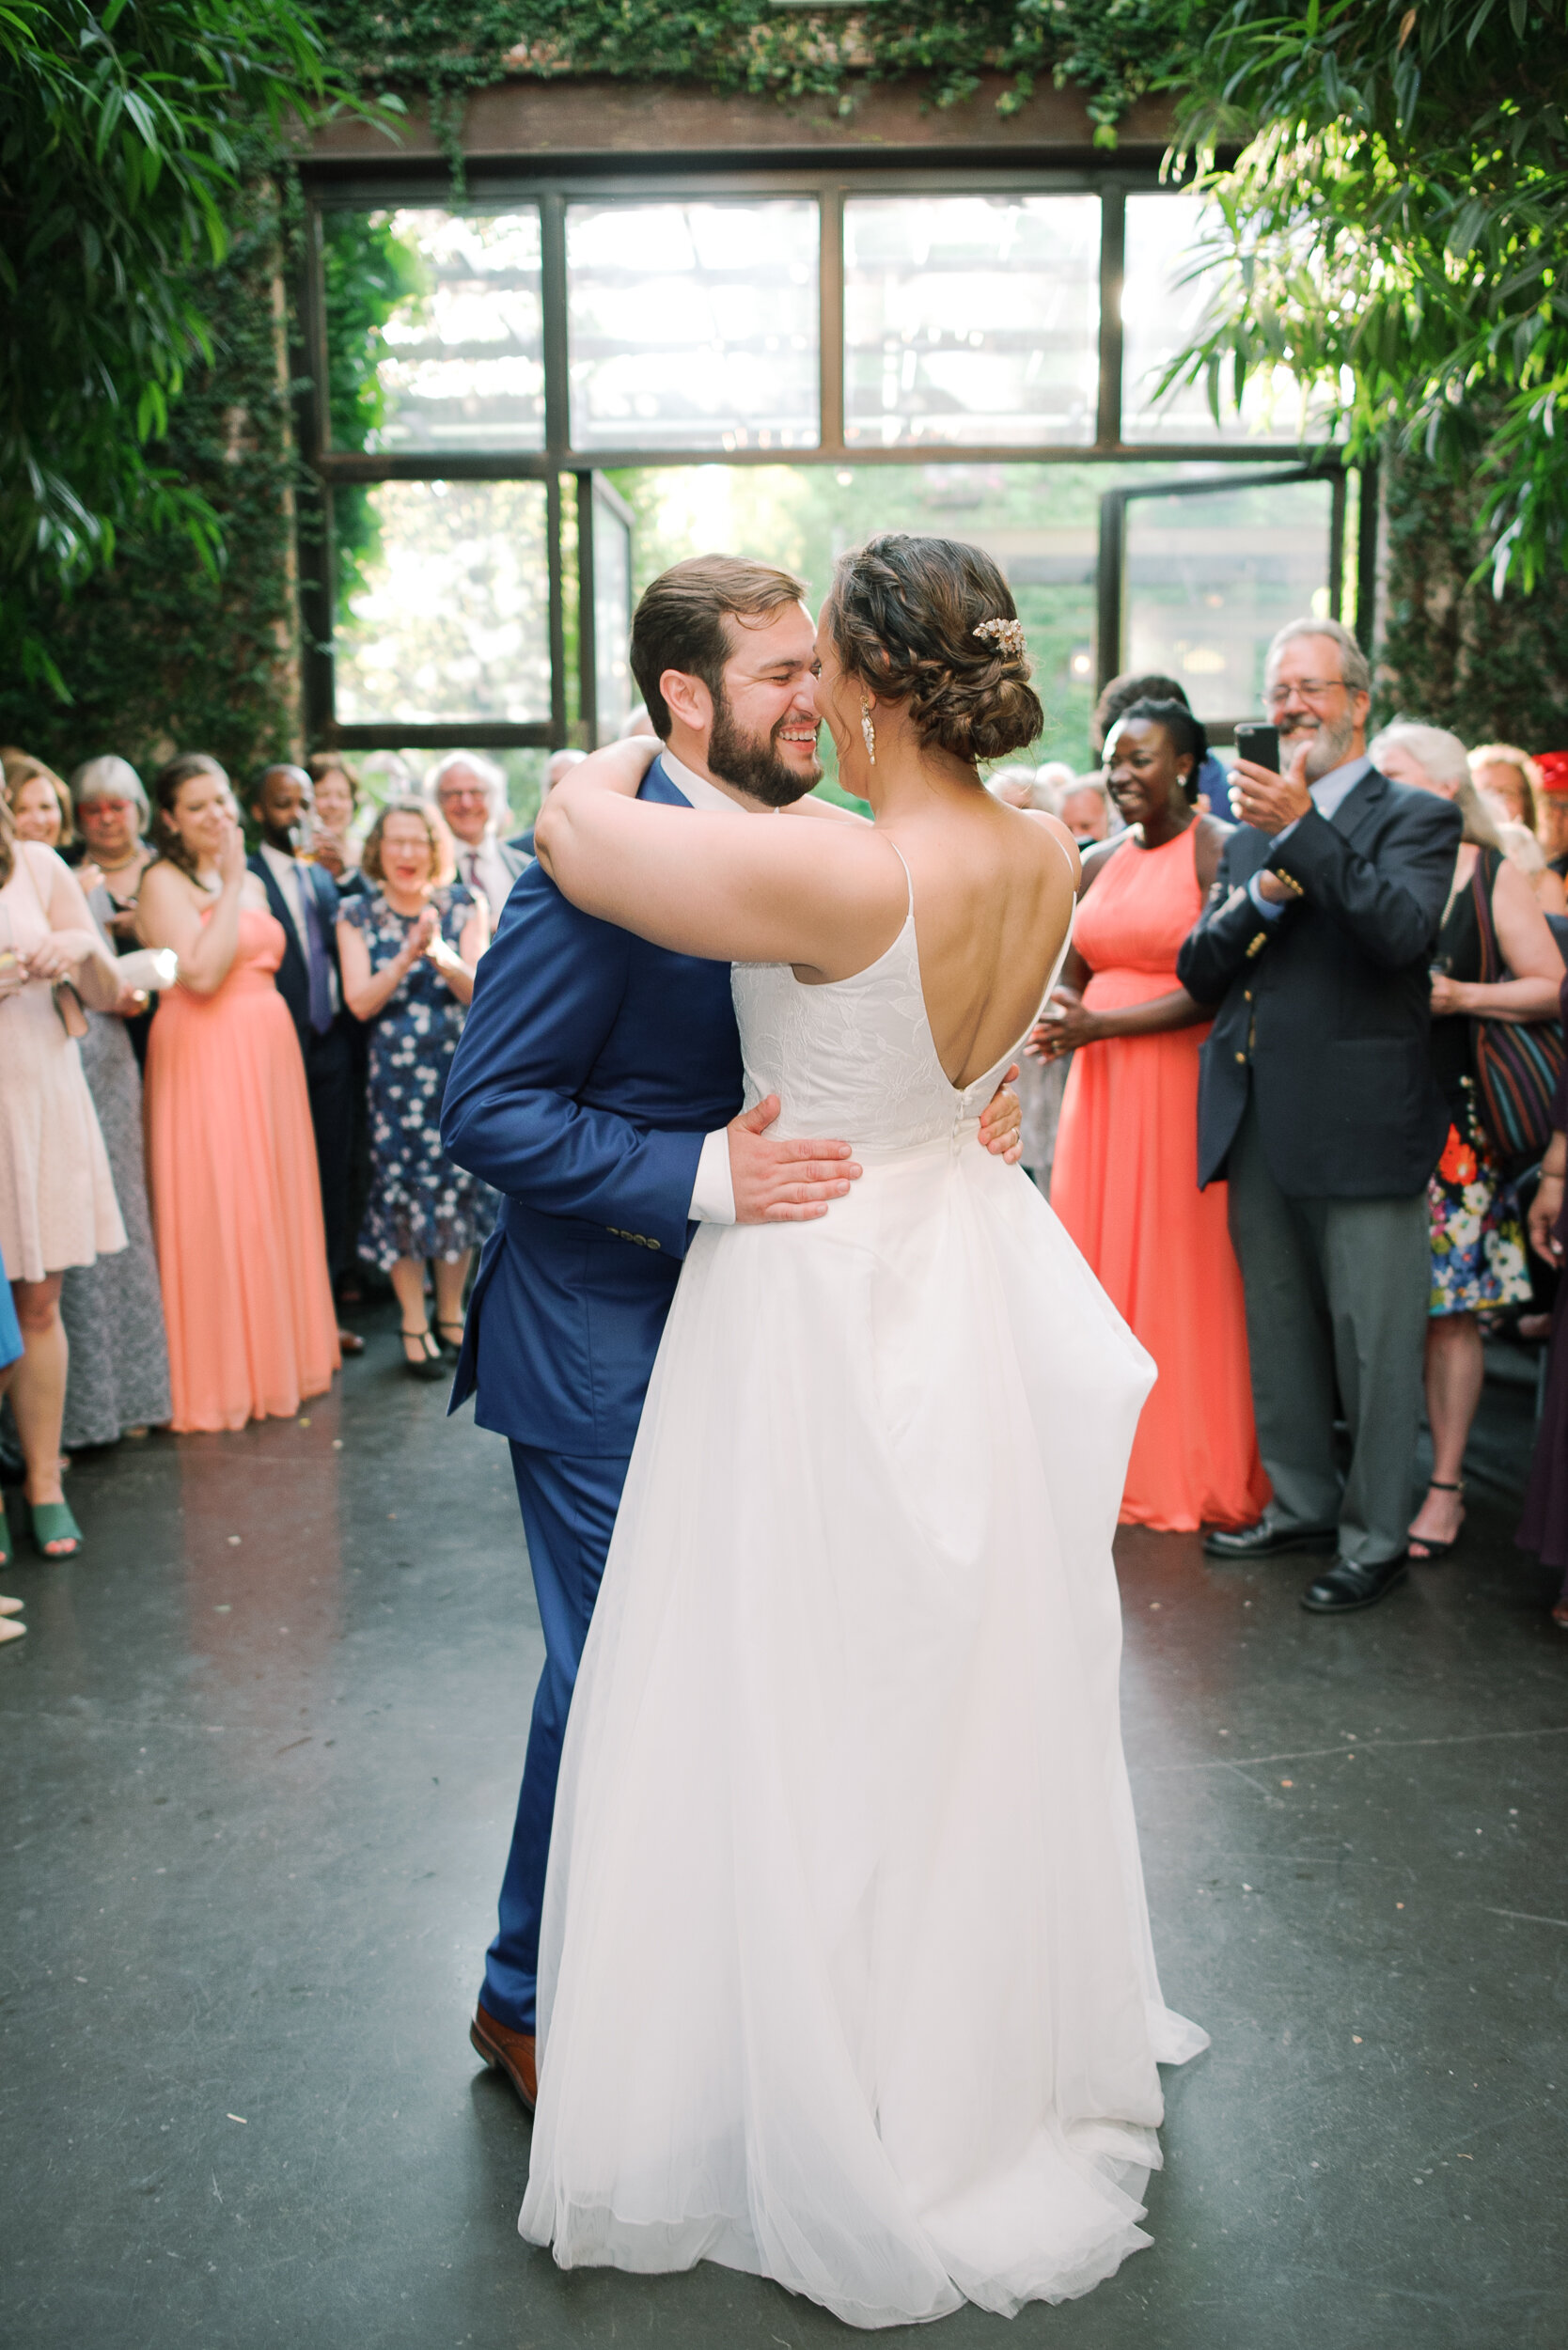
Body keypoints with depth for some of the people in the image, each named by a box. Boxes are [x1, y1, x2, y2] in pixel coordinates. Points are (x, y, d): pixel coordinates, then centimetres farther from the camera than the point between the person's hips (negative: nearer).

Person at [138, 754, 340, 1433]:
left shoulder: (252, 882, 16)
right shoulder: (164, 881, -6)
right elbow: (201, 975, -19)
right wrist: (231, 885, -14)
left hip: (268, 1053, 8)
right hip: (203, 1058, -7)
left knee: (278, 1202, 11)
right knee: (216, 1212, -4)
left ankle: (280, 1354, 23)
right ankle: (221, 1377, 5)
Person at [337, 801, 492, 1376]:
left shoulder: (463, 906, 2)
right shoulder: (357, 915, 1)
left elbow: (480, 992, -8)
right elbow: (360, 1002, -8)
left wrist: (443, 955, -27)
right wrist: (407, 957, -22)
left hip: (460, 1068, 1)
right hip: (393, 1073, 0)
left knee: (456, 1183, 4)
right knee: (399, 1188, 0)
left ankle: (450, 1314, 21)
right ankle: (414, 1323, 13)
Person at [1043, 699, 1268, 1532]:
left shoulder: (1220, 852, -6)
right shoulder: (1098, 863, 14)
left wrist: (1099, 1025, -16)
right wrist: (1054, 1018, -4)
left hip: (1185, 1086, -6)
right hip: (1101, 1089, 6)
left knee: (1183, 1271, 0)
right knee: (1100, 1263, 6)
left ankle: (1196, 1471, 14)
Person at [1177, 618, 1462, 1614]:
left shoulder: (1415, 817, 0)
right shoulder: (1251, 834, 17)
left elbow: (1406, 933, -20)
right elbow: (1197, 972, 9)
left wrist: (1305, 830, -23)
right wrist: (1264, 896, -8)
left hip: (1361, 1126, -6)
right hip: (1257, 1130, 6)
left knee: (1373, 1346, 2)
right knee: (1278, 1338, 16)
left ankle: (1375, 1539, 17)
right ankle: (1303, 1504, 33)